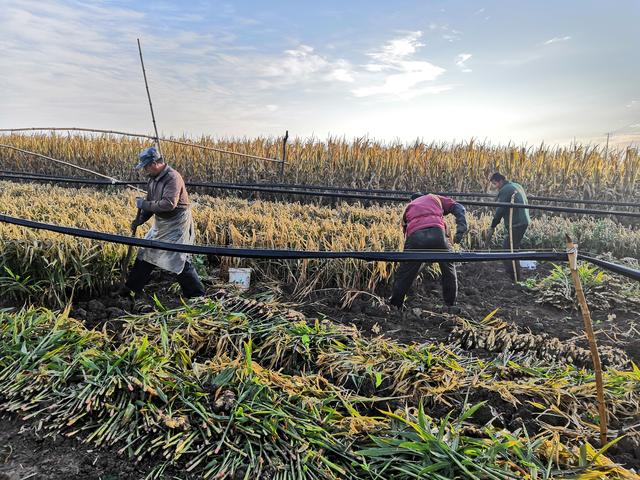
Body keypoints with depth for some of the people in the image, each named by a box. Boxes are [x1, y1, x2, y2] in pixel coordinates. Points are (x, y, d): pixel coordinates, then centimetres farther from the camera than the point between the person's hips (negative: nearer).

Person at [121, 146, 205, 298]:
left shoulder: (173, 178, -21)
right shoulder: (153, 179, 7)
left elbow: (169, 204, -31)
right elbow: (151, 204, 15)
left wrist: (143, 204, -22)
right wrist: (139, 220, 2)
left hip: (177, 225, -9)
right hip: (161, 225, 9)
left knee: (180, 261, -8)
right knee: (145, 254, 15)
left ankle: (197, 294, 6)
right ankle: (131, 288, 31)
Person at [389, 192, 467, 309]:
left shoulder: (409, 207, 38)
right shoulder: (434, 198, 35)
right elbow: (458, 207, 19)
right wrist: (461, 229, 8)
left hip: (415, 236, 1)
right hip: (437, 233, 0)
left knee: (404, 274, 15)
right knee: (448, 269, 22)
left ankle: (394, 306, 23)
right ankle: (451, 304, 29)